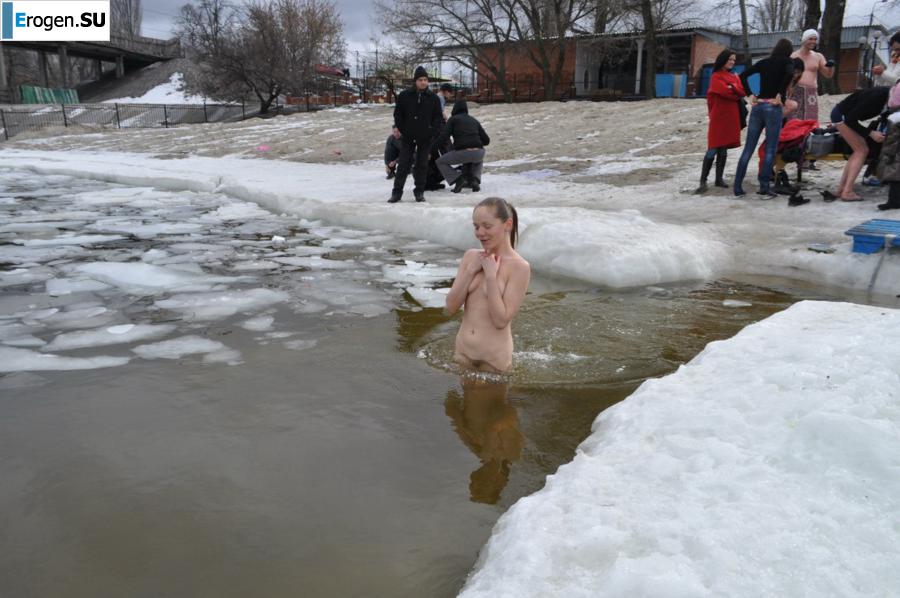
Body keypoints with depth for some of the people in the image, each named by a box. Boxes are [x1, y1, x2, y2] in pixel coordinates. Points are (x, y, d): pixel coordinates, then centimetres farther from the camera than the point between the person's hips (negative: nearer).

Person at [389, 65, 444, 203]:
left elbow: (437, 117, 6)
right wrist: (402, 130, -3)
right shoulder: (404, 96, -2)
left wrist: (432, 132, -6)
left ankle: (419, 191, 14)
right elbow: (397, 115, 4)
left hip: (425, 138, 1)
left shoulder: (433, 98, 1)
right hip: (408, 137, -1)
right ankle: (397, 191, 6)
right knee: (403, 164, 1)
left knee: (422, 165, 6)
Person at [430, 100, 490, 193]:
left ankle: (457, 179, -2)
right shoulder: (474, 121, 24)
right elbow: (486, 140, 23)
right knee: (479, 161, 40)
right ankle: (475, 180, 13)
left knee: (441, 162, 20)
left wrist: (431, 151, 2)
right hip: (478, 153, 4)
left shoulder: (453, 119, 11)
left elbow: (443, 137, -2)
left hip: (462, 153, -4)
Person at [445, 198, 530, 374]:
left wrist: (490, 274, -19)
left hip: (493, 358, -4)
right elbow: (450, 308, -2)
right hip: (462, 350, 5)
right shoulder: (471, 256, 2)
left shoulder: (519, 267, -13)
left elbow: (501, 320, -19)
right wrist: (471, 270, -11)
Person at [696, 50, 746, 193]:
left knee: (723, 149, 8)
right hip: (719, 117, -6)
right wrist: (737, 95, 3)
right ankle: (703, 181, -13)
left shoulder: (734, 77, 20)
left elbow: (742, 91, 6)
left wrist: (732, 87, -6)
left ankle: (719, 179, 12)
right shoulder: (716, 76, 0)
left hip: (731, 117, 6)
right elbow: (726, 92, -12)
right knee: (713, 149, -12)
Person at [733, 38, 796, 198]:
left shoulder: (764, 62, 15)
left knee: (748, 148, 4)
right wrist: (780, 94, -12)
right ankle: (764, 188, -4)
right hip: (773, 107, -4)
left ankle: (738, 188, 2)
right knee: (770, 150, -1)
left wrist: (750, 95, 9)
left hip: (758, 106, 4)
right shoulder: (787, 61, 3)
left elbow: (743, 76, 10)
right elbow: (790, 73, -19)